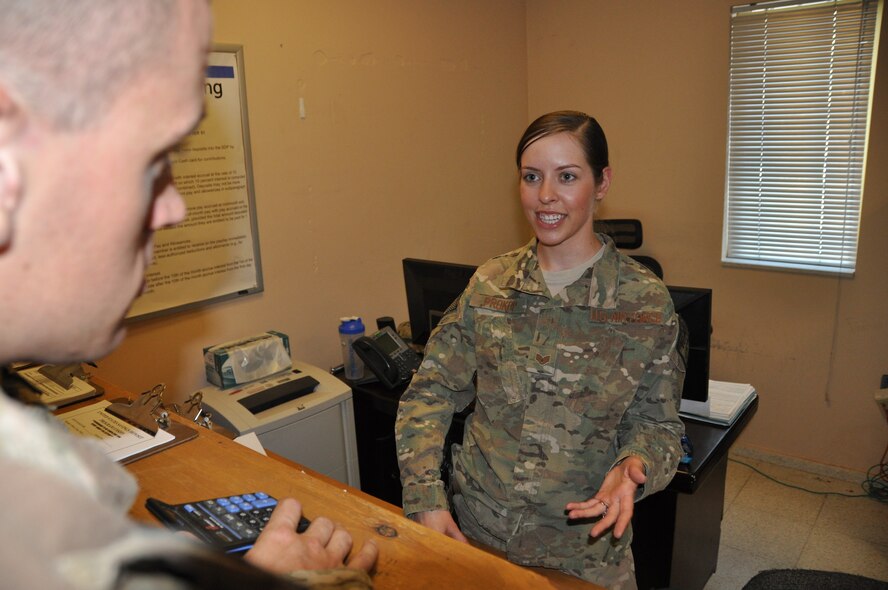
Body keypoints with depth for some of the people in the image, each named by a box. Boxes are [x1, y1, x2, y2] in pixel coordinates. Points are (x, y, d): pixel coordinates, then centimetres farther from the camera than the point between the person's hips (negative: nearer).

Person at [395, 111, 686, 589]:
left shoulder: (646, 302, -12)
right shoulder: (489, 284, -6)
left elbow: (656, 424, -3)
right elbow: (429, 394, -2)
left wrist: (635, 467, -25)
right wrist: (426, 498, -13)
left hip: (580, 549, -2)